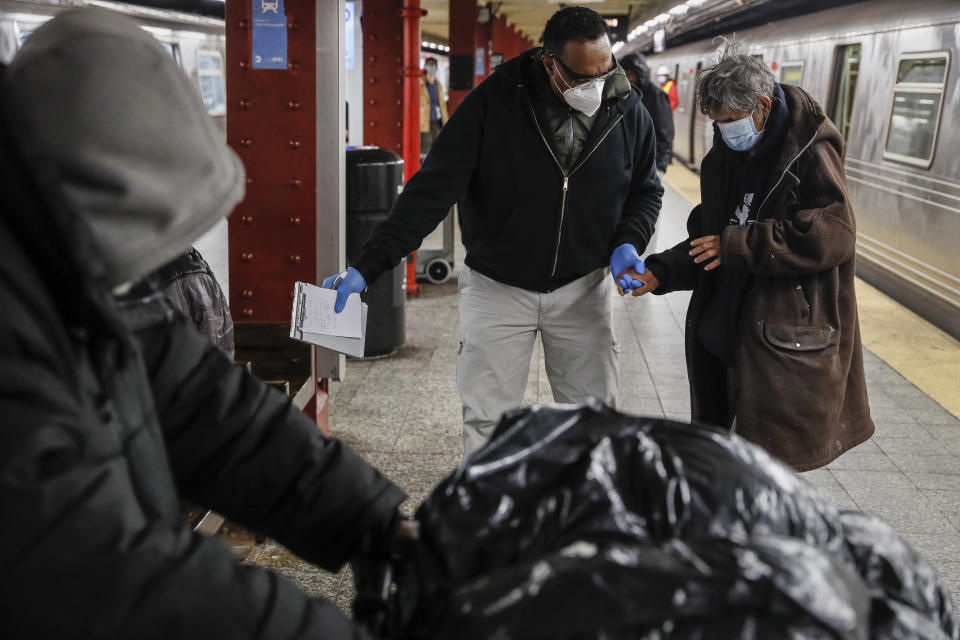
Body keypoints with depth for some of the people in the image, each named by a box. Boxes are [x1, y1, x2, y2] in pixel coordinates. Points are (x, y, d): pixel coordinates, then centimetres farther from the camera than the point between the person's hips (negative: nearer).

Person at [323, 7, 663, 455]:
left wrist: (628, 242, -11)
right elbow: (433, 188, -19)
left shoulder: (628, 110, -6)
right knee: (487, 422, 3)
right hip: (497, 287, -2)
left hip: (583, 288, 3)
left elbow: (646, 190, 10)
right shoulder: (495, 100, -17)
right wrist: (369, 265, -26)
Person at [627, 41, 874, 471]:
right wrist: (659, 273, -2)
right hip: (722, 336, 7)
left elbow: (831, 237, -21)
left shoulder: (810, 156, -11)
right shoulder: (722, 160, 10)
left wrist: (736, 244, -17)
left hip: (785, 348, -7)